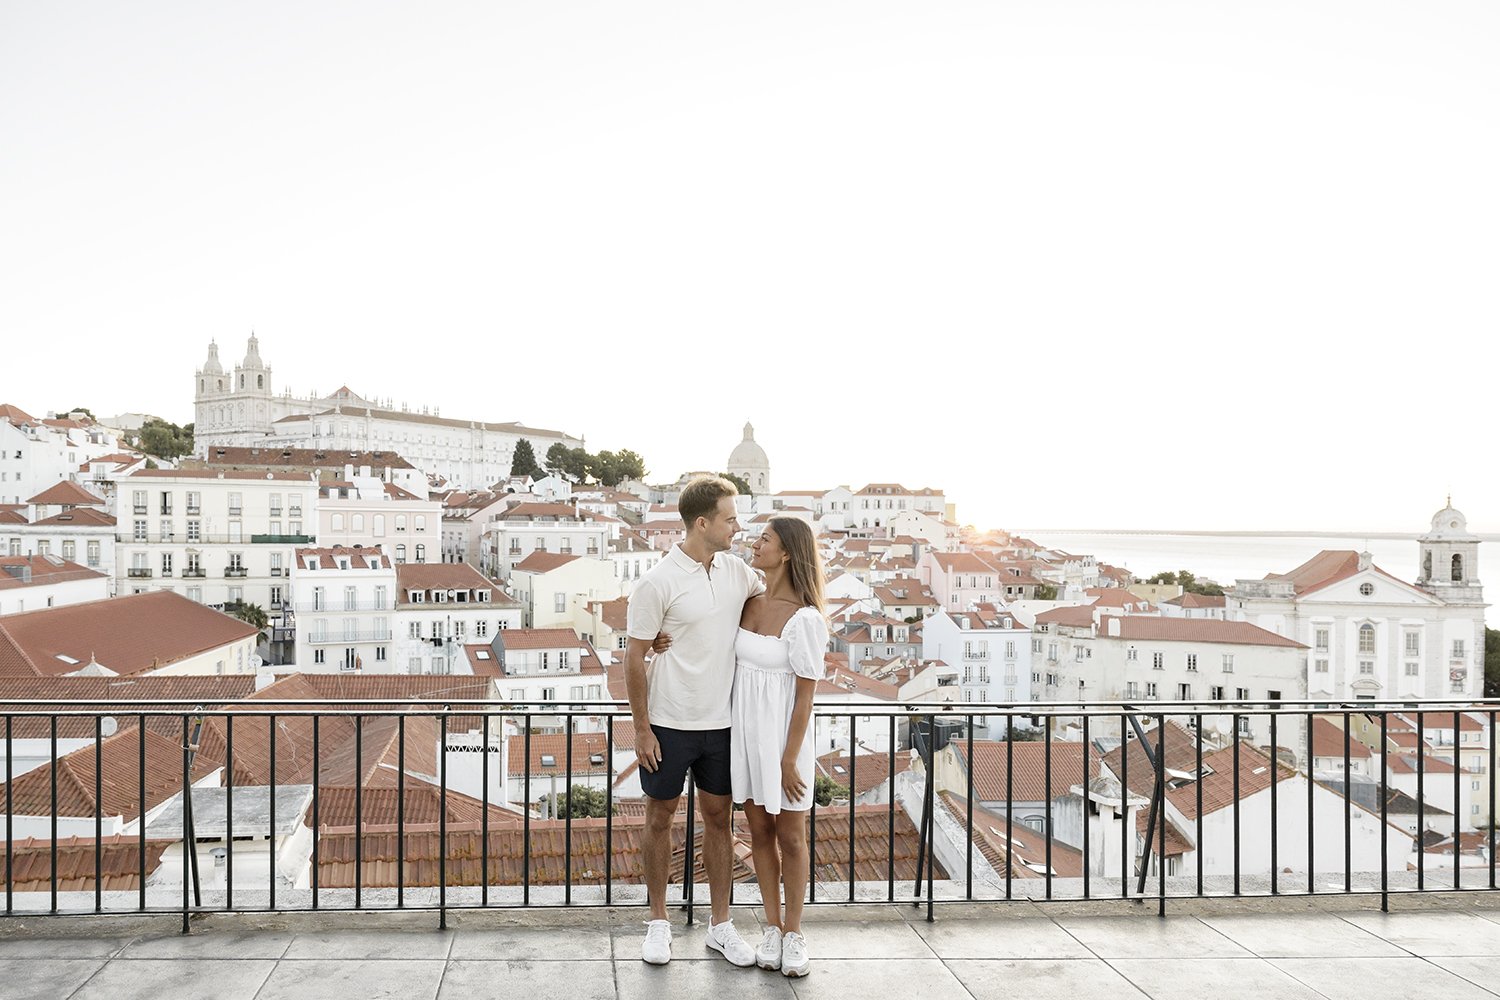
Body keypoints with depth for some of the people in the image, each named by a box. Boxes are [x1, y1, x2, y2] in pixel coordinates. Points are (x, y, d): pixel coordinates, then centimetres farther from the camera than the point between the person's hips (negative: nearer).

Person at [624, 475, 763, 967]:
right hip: (670, 724, -4)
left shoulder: (736, 571, 1)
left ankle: (721, 925, 25)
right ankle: (659, 922, 27)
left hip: (720, 723, 5)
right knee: (660, 818, 10)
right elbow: (635, 658, -10)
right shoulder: (659, 582, -14)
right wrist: (642, 729, -10)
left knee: (719, 817, 12)